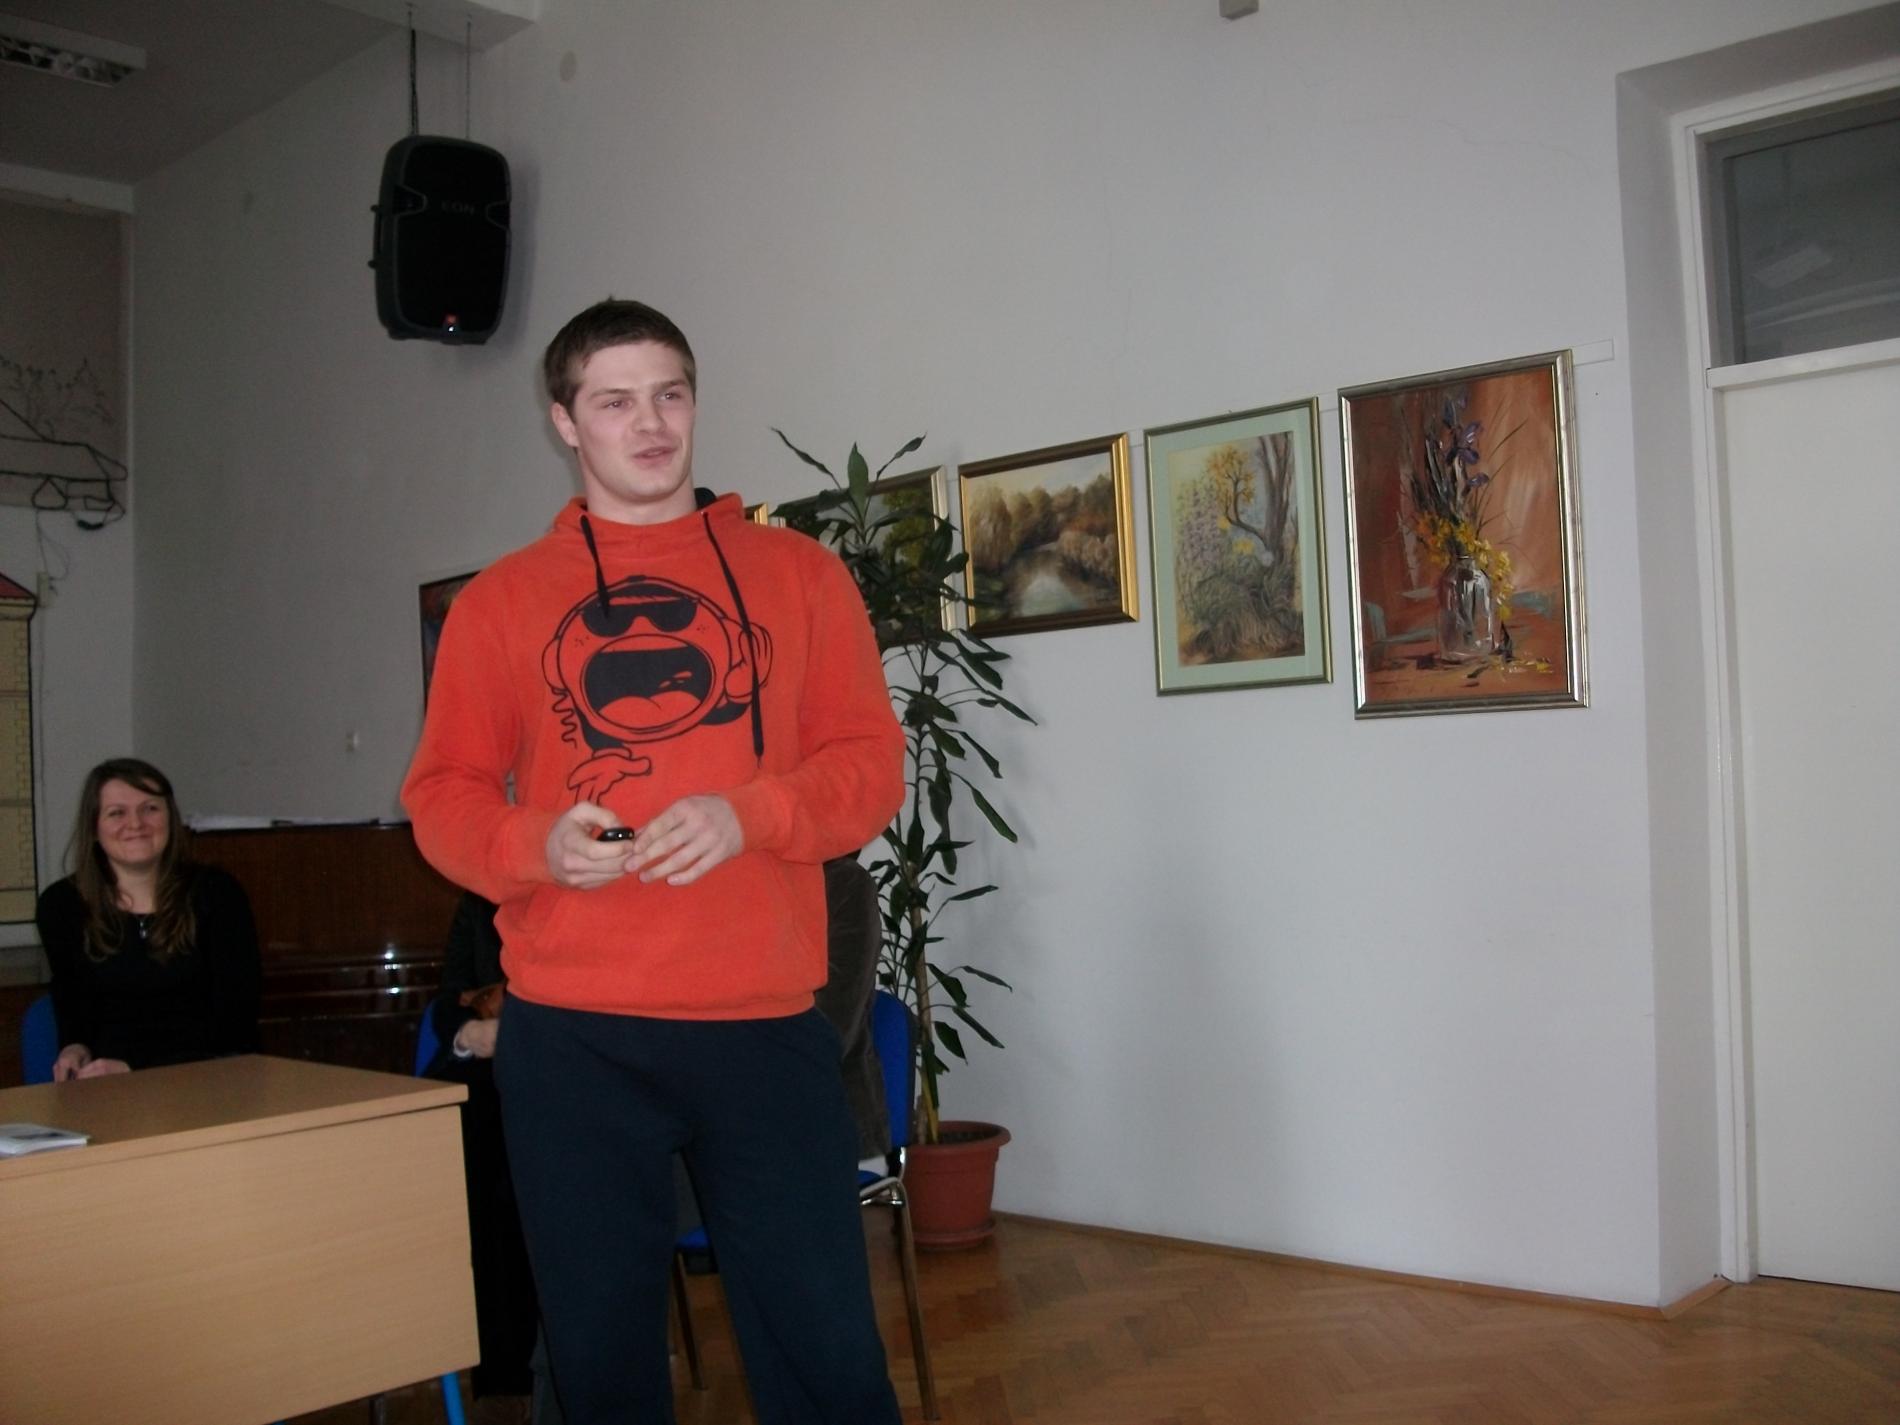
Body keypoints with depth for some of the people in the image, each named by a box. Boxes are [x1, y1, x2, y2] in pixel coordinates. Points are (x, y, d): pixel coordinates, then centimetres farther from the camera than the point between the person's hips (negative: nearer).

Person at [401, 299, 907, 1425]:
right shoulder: (501, 600, 9)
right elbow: (442, 793, 7)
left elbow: (872, 766, 4)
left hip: (767, 1022, 0)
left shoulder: (800, 573, 8)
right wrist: (535, 842, -14)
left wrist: (748, 815, -14)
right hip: (570, 1034, 1)